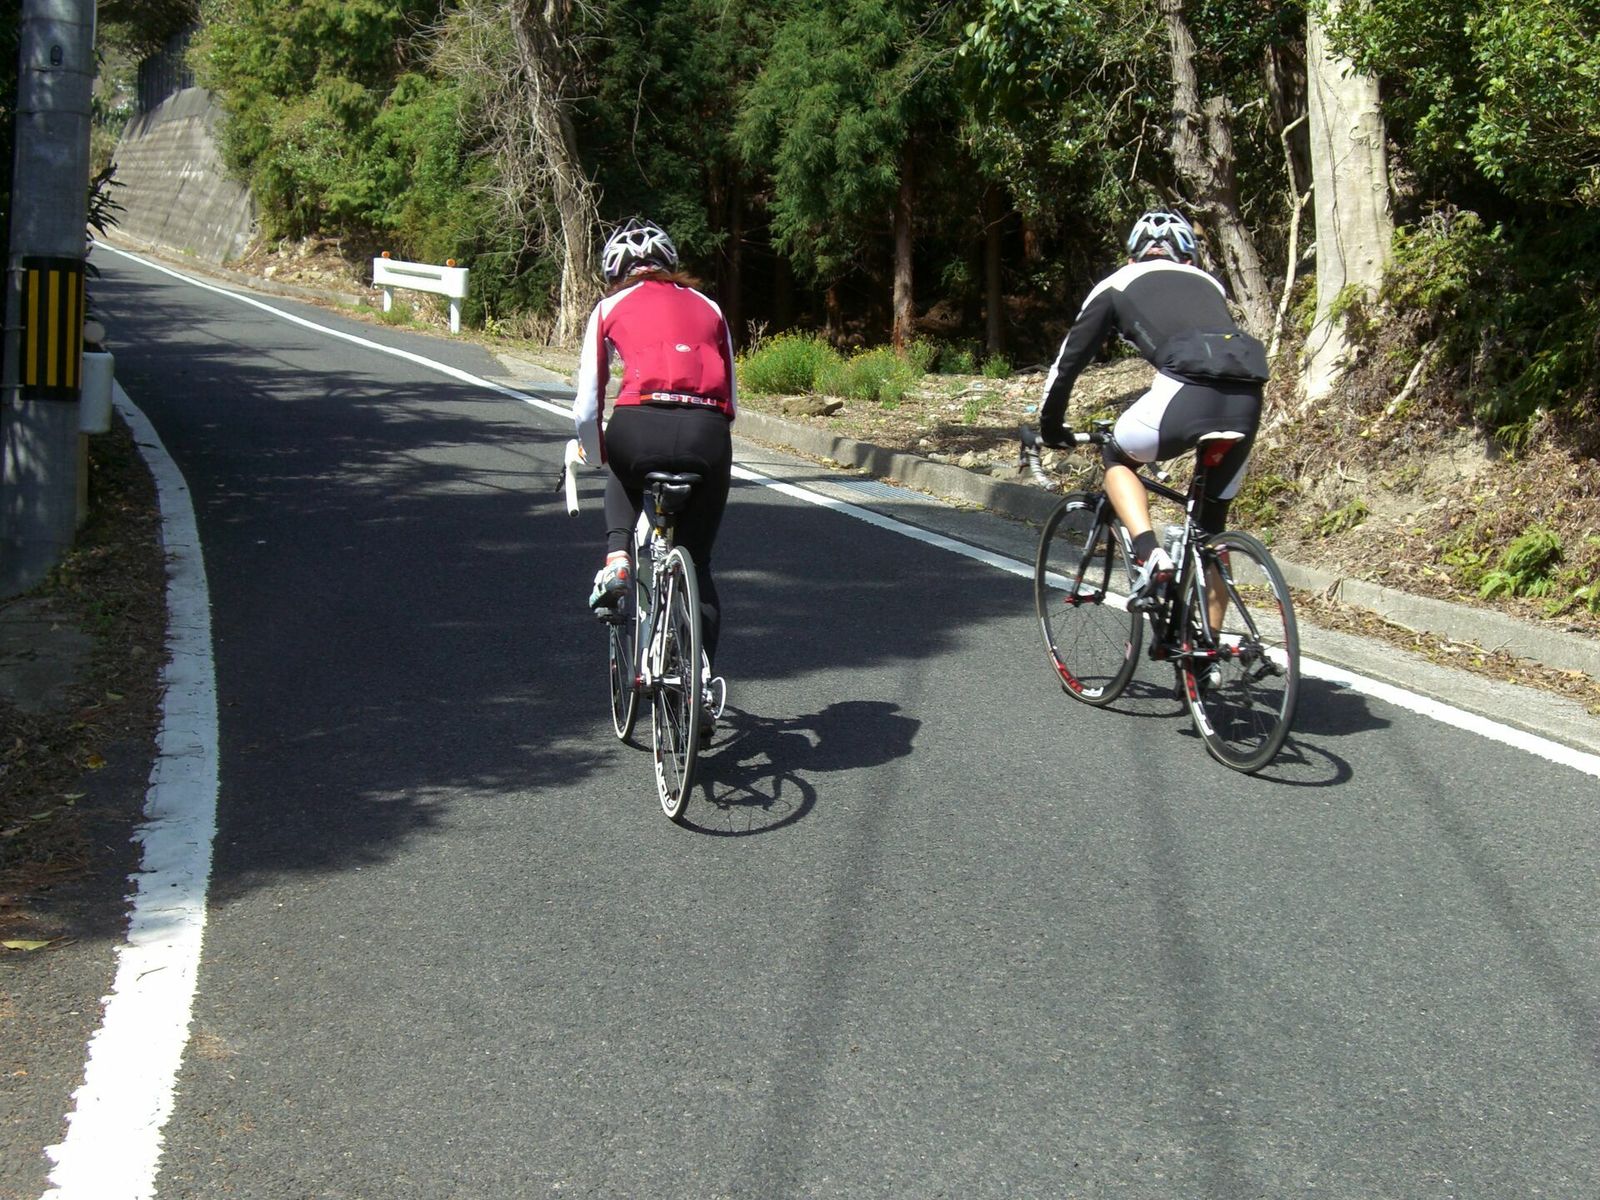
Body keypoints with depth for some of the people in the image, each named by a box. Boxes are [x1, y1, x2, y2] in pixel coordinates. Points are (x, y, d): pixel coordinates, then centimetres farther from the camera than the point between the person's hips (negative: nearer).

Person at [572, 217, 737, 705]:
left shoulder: (611, 308, 18)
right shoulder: (707, 306, 24)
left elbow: (586, 410, 14)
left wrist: (598, 460, 31)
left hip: (640, 428, -1)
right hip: (708, 435, 2)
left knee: (624, 472, 38)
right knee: (697, 563, 19)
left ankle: (616, 560, 15)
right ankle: (702, 679, 11)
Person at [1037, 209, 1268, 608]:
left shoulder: (1119, 283, 25)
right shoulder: (1208, 282, 35)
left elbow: (1069, 360, 29)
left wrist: (1050, 426, 43)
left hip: (1187, 388, -4)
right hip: (1247, 399, 4)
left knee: (1118, 459, 25)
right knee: (1212, 520, 21)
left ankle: (1149, 556, 4)